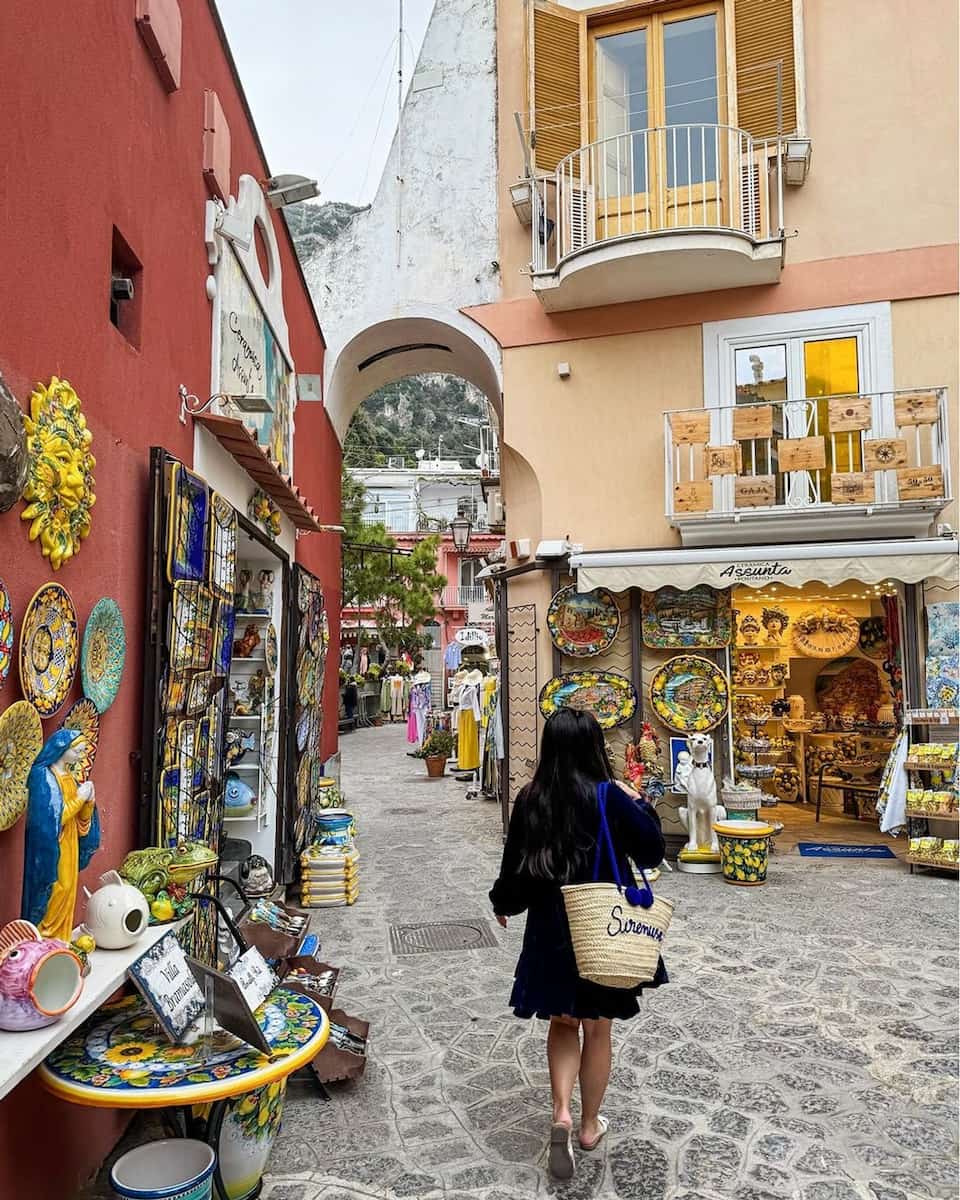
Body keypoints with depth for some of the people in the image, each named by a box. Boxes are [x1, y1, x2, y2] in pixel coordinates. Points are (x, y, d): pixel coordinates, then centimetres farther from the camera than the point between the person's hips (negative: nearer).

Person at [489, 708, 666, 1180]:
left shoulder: (530, 799, -9)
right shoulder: (611, 797, -17)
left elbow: (515, 862, 0)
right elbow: (652, 854, -7)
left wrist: (503, 904, 18)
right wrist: (639, 803, 5)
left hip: (551, 927, 2)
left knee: (563, 1021, 21)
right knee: (597, 1028, 17)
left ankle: (561, 1113, 6)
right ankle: (590, 1125, 32)